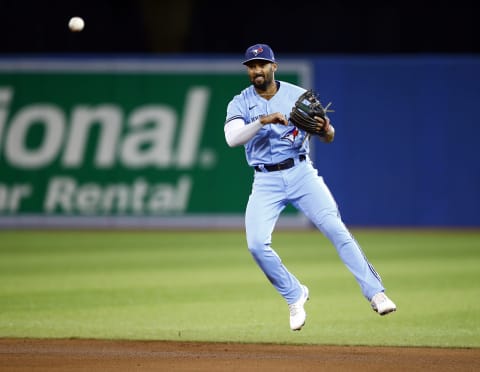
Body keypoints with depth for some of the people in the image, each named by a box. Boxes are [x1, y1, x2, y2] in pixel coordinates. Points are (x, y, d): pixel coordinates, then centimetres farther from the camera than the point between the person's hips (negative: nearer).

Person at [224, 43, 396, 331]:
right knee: (257, 243, -16)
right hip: (266, 182, 1)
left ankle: (375, 293, -14)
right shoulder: (240, 104, 1)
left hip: (301, 173, -1)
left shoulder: (298, 96, 2)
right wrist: (263, 121, -31)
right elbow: (232, 138, -17)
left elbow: (329, 138, 2)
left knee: (336, 229, -15)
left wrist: (326, 129, -22)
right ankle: (295, 296, 6)